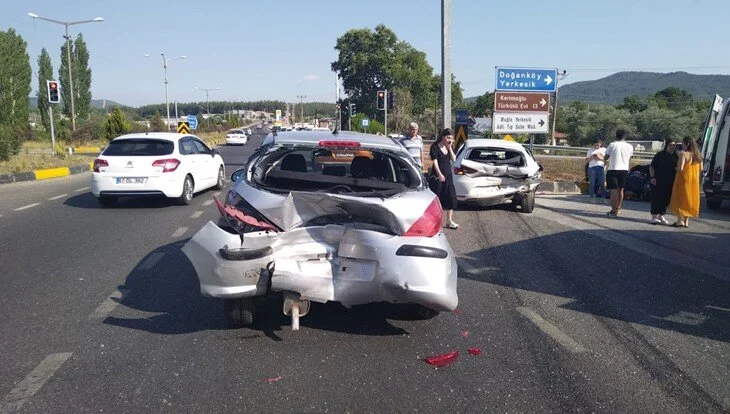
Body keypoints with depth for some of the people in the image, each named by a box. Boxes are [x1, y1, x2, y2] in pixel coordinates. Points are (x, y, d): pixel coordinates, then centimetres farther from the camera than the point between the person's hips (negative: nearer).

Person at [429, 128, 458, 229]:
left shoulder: (450, 146, 10)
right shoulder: (435, 147, -8)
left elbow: (454, 159, 1)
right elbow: (435, 162, -14)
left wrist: (450, 148, -8)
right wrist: (439, 174, -23)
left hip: (448, 175, 6)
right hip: (438, 175, -6)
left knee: (451, 197, 4)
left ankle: (449, 221, 11)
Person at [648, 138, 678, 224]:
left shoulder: (676, 157, 12)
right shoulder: (660, 155, -3)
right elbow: (652, 166, -3)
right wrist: (652, 177, -14)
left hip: (669, 182, 5)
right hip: (658, 181, -5)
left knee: (666, 199, 7)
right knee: (657, 198, -6)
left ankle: (661, 216, 20)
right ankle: (654, 216, -3)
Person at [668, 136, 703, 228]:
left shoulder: (683, 154, -15)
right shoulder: (698, 155, 7)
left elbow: (680, 168, -22)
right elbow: (701, 169, 11)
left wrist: (675, 168, -1)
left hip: (684, 179, -7)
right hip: (694, 180, 7)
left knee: (681, 199, 2)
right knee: (689, 200, 13)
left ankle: (680, 221, -1)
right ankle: (686, 221, 15)